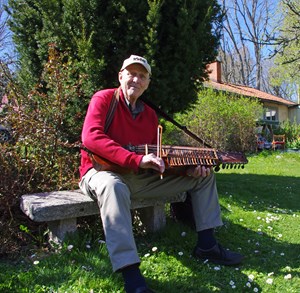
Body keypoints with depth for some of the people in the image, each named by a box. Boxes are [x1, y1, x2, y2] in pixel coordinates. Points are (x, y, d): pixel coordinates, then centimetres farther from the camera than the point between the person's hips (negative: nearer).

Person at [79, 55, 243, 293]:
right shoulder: (104, 99, -6)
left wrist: (189, 167, -3)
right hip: (103, 171, -6)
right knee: (113, 186, -46)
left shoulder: (150, 115, 12)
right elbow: (91, 137, -23)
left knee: (205, 175, 6)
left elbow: (156, 157, 14)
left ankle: (206, 244, 6)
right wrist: (136, 159, -31)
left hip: (141, 178, 7)